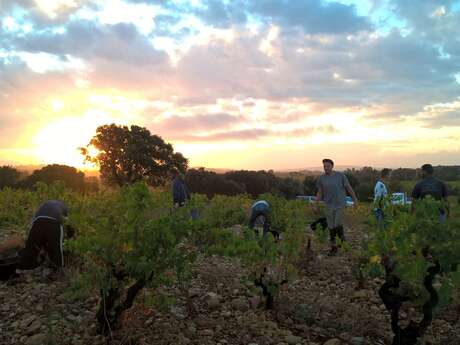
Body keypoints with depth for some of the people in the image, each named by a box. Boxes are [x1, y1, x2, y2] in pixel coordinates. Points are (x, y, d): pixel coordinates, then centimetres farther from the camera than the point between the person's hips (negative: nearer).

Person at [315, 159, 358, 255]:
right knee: (331, 226, 4)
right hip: (329, 205, 2)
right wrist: (317, 205, 5)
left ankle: (342, 238, 22)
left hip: (340, 204, -2)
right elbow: (319, 193, 6)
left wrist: (355, 200, 2)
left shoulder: (340, 175, -9)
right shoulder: (321, 178, -3)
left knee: (338, 224, -9)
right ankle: (333, 247, 18)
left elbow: (349, 188, -1)